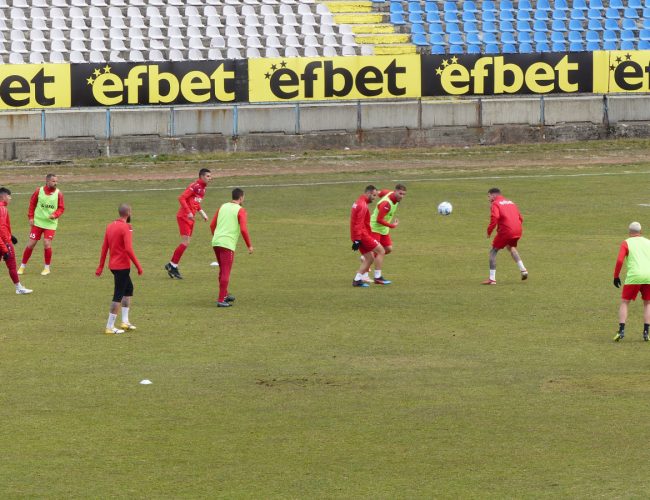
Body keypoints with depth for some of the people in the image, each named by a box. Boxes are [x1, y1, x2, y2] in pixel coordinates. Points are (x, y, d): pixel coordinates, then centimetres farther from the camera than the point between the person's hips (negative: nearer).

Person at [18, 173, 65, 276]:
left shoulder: (58, 194, -5)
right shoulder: (39, 191, -5)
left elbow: (61, 208, 0)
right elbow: (32, 204, 6)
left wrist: (55, 215, -19)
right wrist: (31, 217, -1)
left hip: (50, 223, -1)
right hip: (37, 222, 1)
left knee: (47, 244, -12)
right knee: (31, 244, 2)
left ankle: (47, 268, 7)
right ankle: (22, 266, 17)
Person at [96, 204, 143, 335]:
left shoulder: (110, 226, 7)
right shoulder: (126, 228, -16)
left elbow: (104, 247, 10)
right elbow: (128, 249, -23)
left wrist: (101, 267, 14)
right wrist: (138, 266, -16)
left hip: (113, 265, 9)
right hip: (122, 266, -9)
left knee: (129, 289, 23)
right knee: (118, 296, -3)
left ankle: (125, 321, 22)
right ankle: (110, 327, -2)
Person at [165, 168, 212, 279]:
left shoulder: (202, 188, 14)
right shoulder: (195, 186, -15)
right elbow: (182, 198, -21)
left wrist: (202, 213, 15)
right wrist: (189, 212, -26)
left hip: (191, 217, 9)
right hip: (184, 216, -9)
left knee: (186, 243, 8)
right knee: (185, 242, -12)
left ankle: (172, 266, 16)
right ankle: (172, 265, -3)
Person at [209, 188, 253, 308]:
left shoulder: (223, 207, 15)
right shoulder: (240, 210, -3)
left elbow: (212, 225, 17)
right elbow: (243, 229, -13)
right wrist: (249, 245, -3)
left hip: (216, 243, 7)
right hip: (228, 244, -7)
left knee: (223, 270, 22)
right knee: (226, 272, -5)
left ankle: (225, 294, 33)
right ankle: (221, 300, -10)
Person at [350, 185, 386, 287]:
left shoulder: (358, 203, 18)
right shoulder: (362, 205, -14)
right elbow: (359, 224, -21)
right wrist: (357, 240, -24)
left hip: (359, 236, 10)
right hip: (362, 235, -10)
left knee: (370, 258, 11)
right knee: (381, 251, -3)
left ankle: (357, 280, 5)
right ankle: (378, 277, -4)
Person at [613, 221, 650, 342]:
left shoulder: (626, 243, 6)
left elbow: (620, 260, -5)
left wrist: (616, 276, 3)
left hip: (634, 277, -3)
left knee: (624, 302, 8)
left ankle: (621, 331, -6)